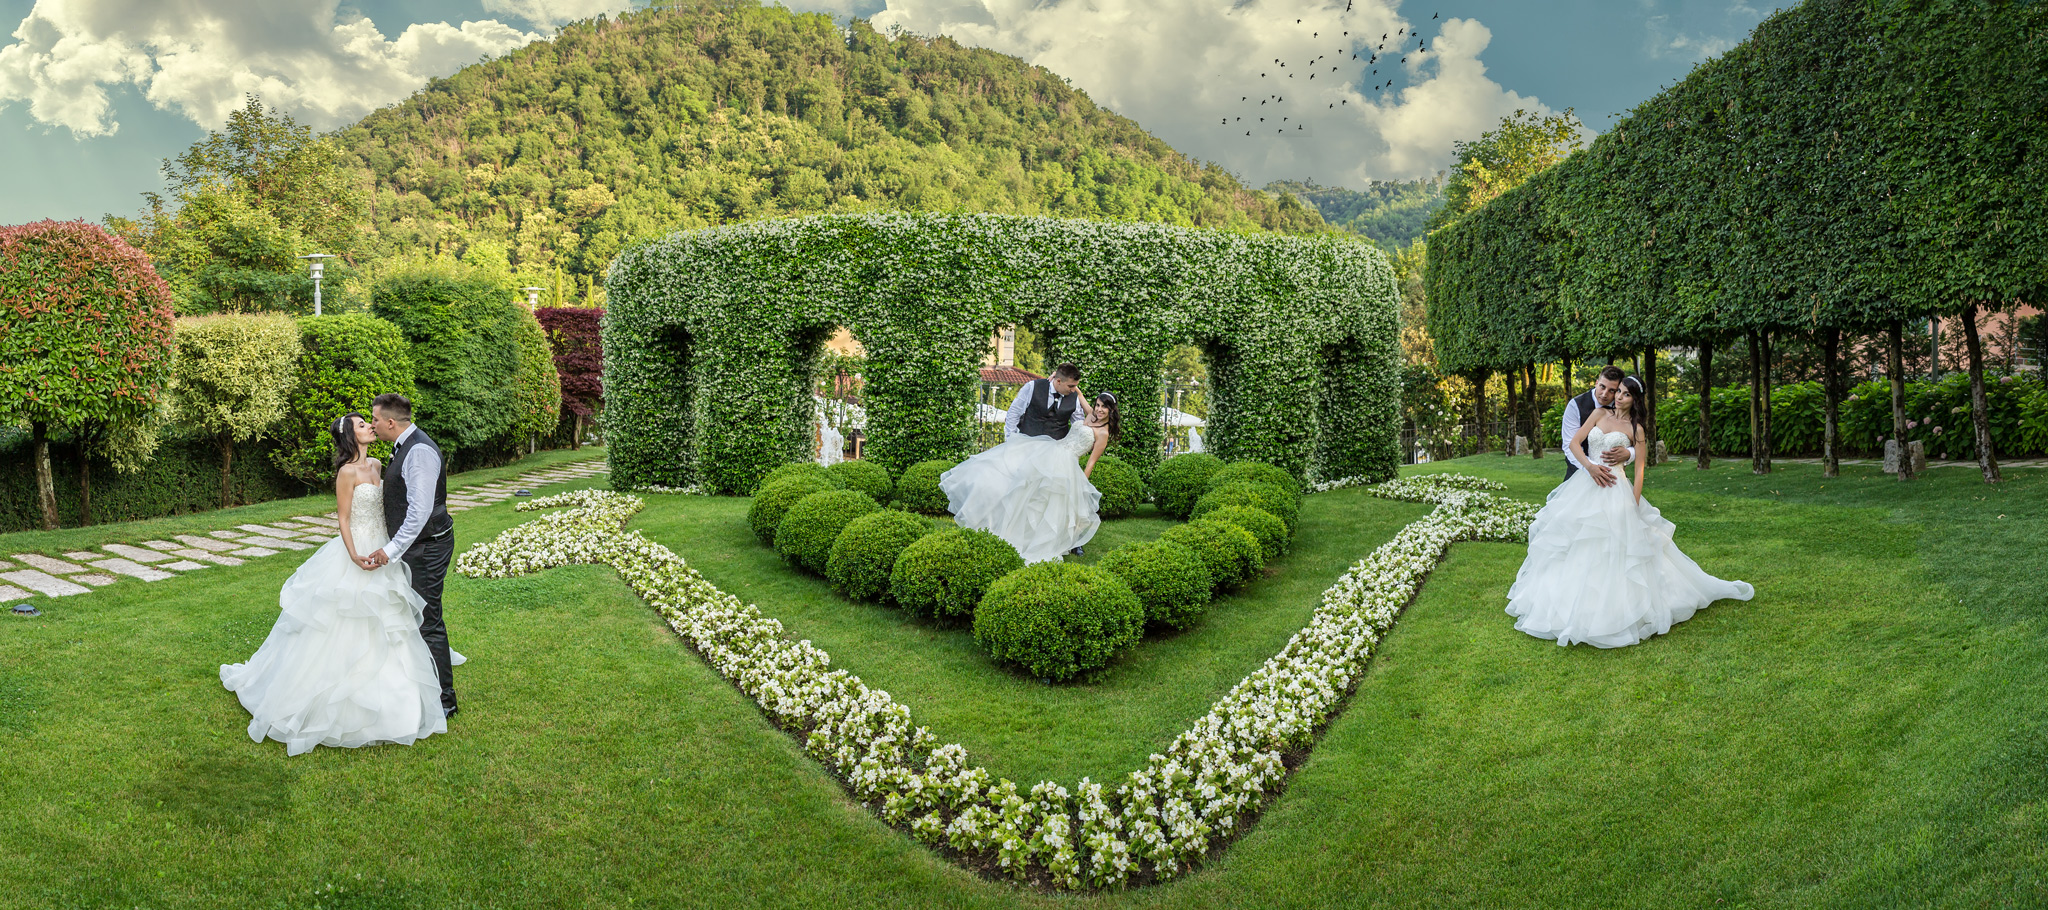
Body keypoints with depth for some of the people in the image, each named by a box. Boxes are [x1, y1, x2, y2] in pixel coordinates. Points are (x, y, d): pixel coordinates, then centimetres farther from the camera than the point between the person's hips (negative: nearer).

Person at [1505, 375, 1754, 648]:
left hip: (1614, 492, -3)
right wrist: (1590, 465, -12)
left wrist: (1634, 505, -8)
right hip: (1584, 485, 3)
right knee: (1579, 549, 5)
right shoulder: (1600, 414, 9)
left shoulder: (1635, 429, 1)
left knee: (1613, 550, -5)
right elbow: (1574, 442, 5)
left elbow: (1639, 470, -1)